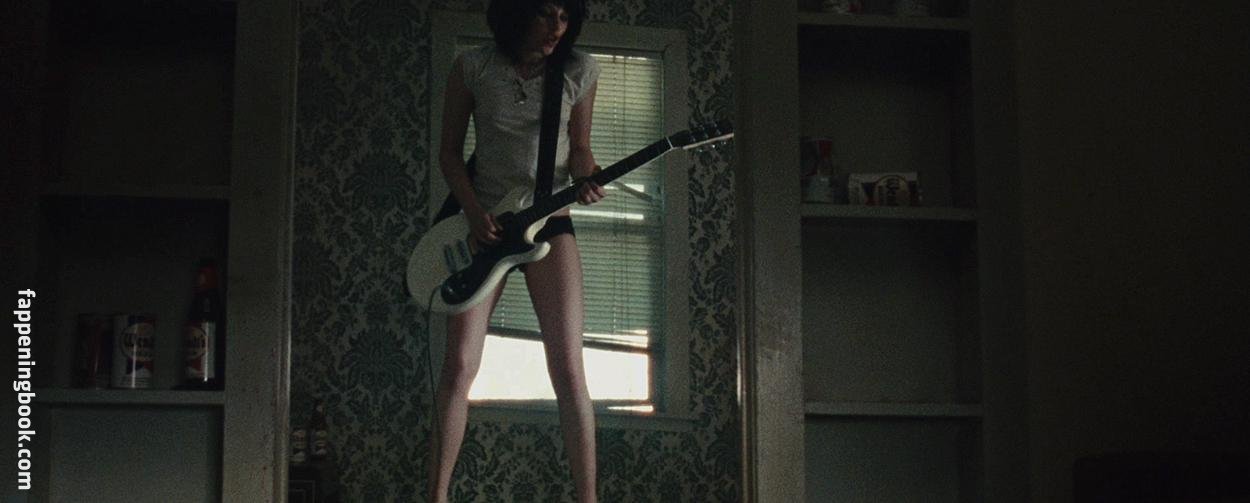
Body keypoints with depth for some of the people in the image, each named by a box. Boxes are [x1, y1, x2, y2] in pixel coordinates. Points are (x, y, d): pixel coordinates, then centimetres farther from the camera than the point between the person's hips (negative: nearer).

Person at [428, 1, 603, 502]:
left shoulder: (579, 71, -1)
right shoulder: (472, 68, -4)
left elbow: (579, 146, 8)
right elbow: (449, 151, 2)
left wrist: (585, 179, -13)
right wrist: (473, 212, -11)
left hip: (549, 221, 0)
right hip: (482, 221, 0)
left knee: (568, 368, -7)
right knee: (459, 363, -6)